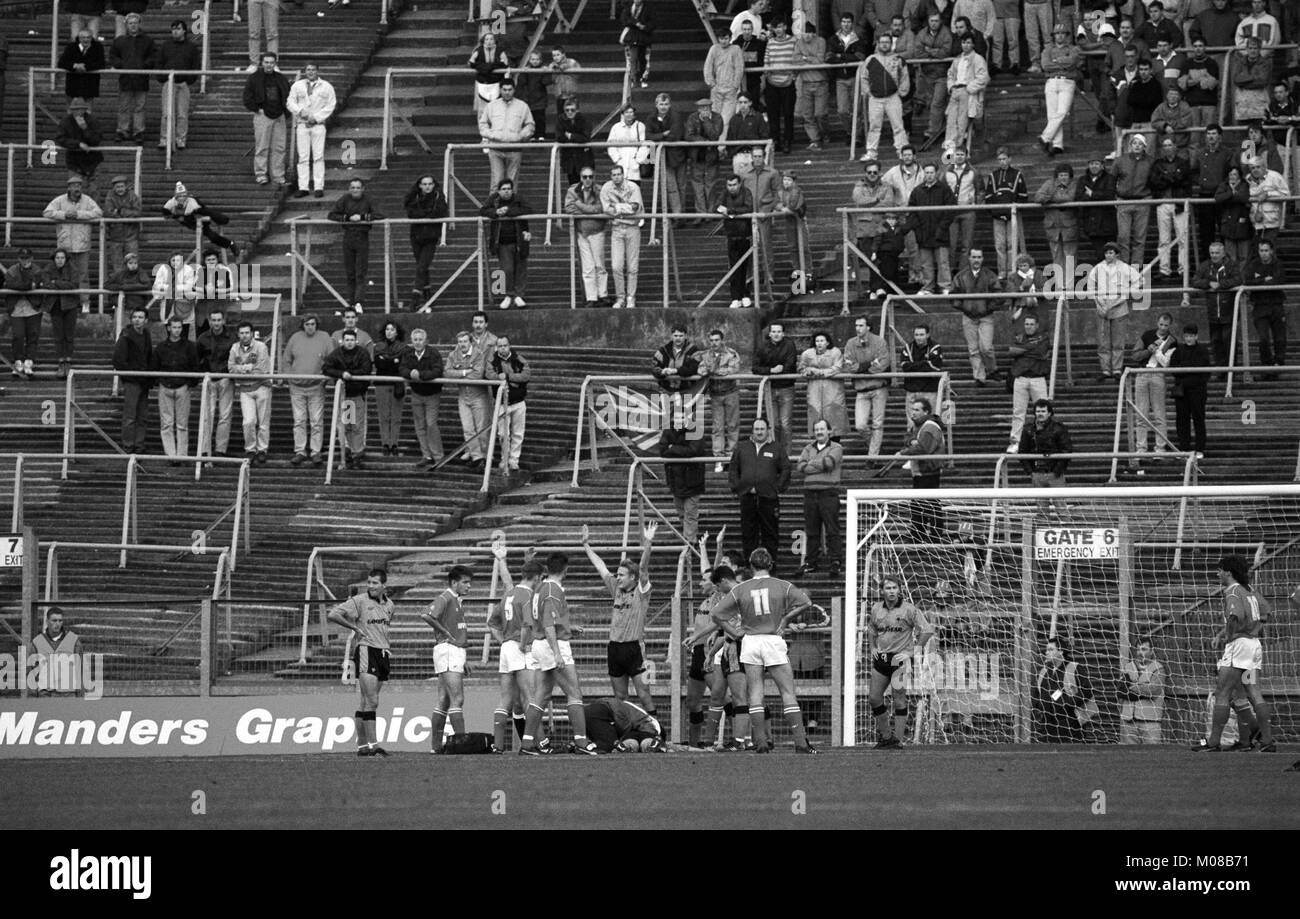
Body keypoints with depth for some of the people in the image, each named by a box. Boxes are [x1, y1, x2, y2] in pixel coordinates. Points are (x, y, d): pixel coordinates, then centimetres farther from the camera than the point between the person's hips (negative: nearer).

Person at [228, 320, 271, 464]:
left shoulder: (260, 347, -6)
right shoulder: (235, 348, 7)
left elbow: (261, 371, -13)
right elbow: (232, 368, -1)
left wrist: (241, 369, -6)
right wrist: (249, 367, -12)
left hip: (261, 386, -2)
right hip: (244, 389, 2)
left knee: (263, 423, 2)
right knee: (248, 421, -11)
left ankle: (262, 451, 13)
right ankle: (250, 450, 4)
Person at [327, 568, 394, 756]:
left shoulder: (389, 604, 14)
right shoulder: (359, 601, -6)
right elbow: (332, 615, -13)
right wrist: (356, 628, -11)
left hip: (382, 654, 7)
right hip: (365, 651, -7)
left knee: (367, 703, 10)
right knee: (371, 701, -15)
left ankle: (362, 745, 14)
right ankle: (373, 744, -18)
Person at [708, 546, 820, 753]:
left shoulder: (740, 590, 2)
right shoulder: (782, 586, -1)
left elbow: (716, 614, 1)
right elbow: (806, 602, -11)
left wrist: (734, 632, 7)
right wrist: (785, 619, -2)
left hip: (750, 642, 1)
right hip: (774, 641, -1)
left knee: (755, 695, 5)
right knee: (788, 694, 2)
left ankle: (760, 743, 0)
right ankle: (801, 742, -3)